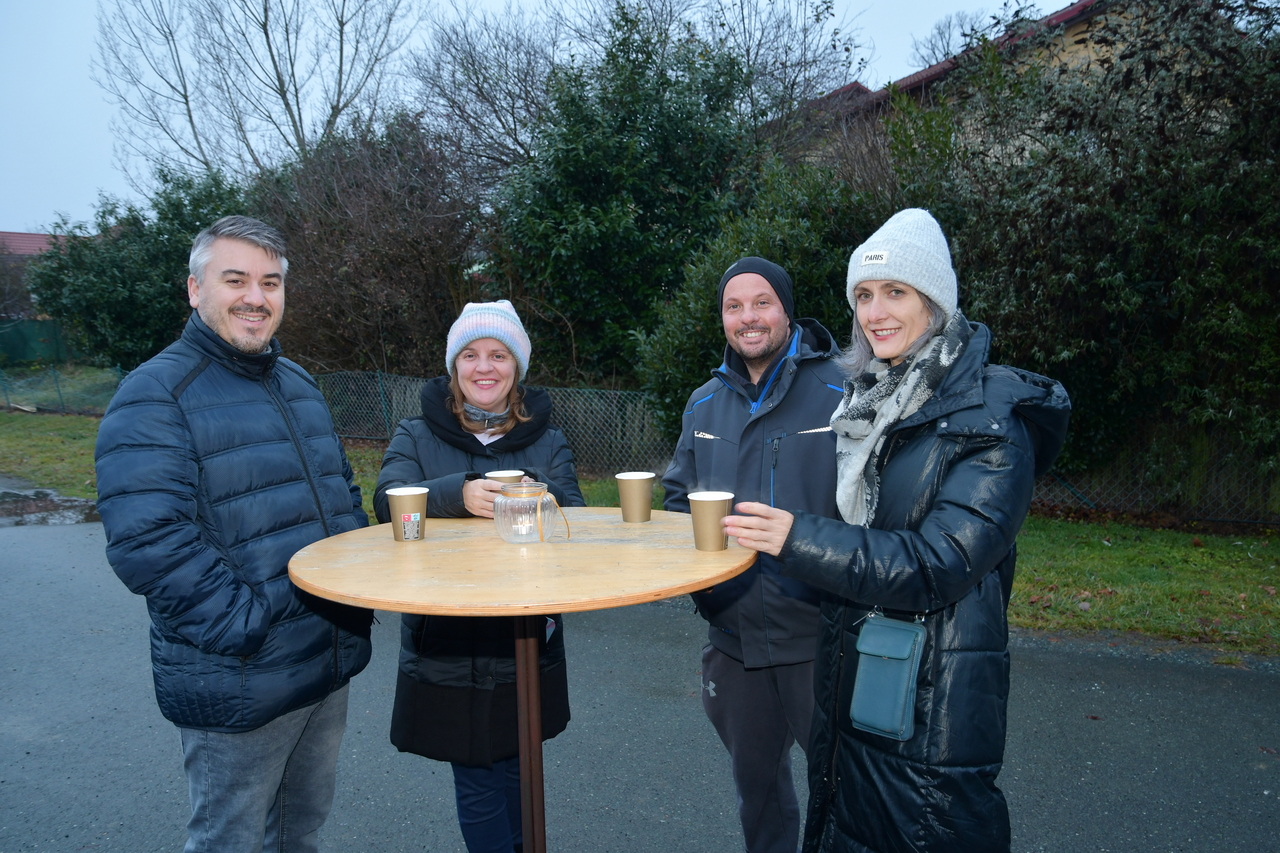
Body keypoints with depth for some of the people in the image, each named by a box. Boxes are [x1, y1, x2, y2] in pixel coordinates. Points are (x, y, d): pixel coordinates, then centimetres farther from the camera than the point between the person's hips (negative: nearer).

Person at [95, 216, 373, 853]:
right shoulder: (155, 396, -14)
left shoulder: (298, 383, 11)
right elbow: (147, 542, -23)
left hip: (331, 667, 7)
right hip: (239, 688, -7)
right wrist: (246, 627, -24)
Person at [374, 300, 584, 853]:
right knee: (475, 782, 8)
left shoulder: (546, 442, 6)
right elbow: (389, 501, -15)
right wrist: (460, 495, -34)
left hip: (527, 647, 1)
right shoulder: (416, 437, 3)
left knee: (516, 772, 17)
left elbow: (575, 513, -6)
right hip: (447, 651, -1)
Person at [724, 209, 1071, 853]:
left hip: (932, 700, -6)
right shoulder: (862, 401, 6)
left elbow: (941, 565, -23)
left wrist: (799, 540, -29)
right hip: (846, 681, 7)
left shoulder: (990, 418, -15)